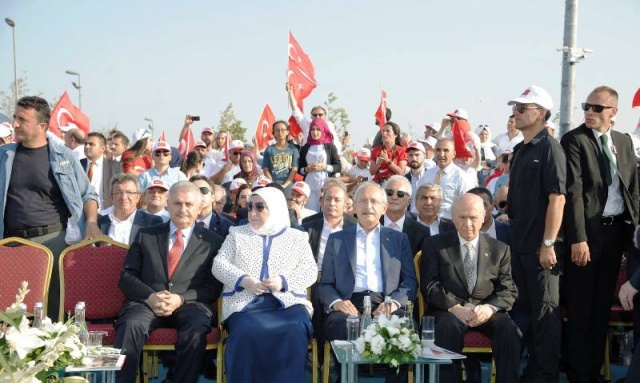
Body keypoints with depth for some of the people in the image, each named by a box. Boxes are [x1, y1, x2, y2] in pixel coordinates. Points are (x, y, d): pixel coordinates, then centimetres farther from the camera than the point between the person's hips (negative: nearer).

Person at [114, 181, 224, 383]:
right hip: (147, 302, 1)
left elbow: (215, 286, 4)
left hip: (191, 305, -1)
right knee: (131, 325, -32)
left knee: (195, 331, -34)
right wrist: (150, 296, -11)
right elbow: (127, 276, 10)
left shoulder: (212, 241, 11)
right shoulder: (146, 235, 17)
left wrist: (181, 299, -13)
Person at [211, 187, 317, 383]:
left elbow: (310, 271, 6)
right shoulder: (237, 233, 19)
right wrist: (243, 280, -10)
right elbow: (218, 264, 9)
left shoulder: (297, 237, 17)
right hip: (246, 301, 0)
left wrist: (284, 281, -13)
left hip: (287, 301, 0)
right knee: (246, 334, -33)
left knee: (294, 333, -33)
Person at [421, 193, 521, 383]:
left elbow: (508, 290, 6)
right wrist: (455, 308, -18)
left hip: (486, 311, 2)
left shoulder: (500, 249, 13)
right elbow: (430, 286, -1)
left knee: (509, 329, -28)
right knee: (449, 327, -35)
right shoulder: (434, 245, 7)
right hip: (448, 311, -2)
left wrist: (489, 308, -16)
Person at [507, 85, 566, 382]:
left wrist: (549, 244, -21)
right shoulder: (521, 150, 13)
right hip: (520, 243, 8)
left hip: (541, 246, -8)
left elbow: (557, 198, -18)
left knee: (545, 310, 1)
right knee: (526, 307, 15)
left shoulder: (549, 148, -12)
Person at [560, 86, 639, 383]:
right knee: (581, 306, 2)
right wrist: (578, 238, -19)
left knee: (603, 303, 13)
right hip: (587, 229, -5)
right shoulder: (574, 140, -8)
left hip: (616, 230, 5)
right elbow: (573, 191, -14)